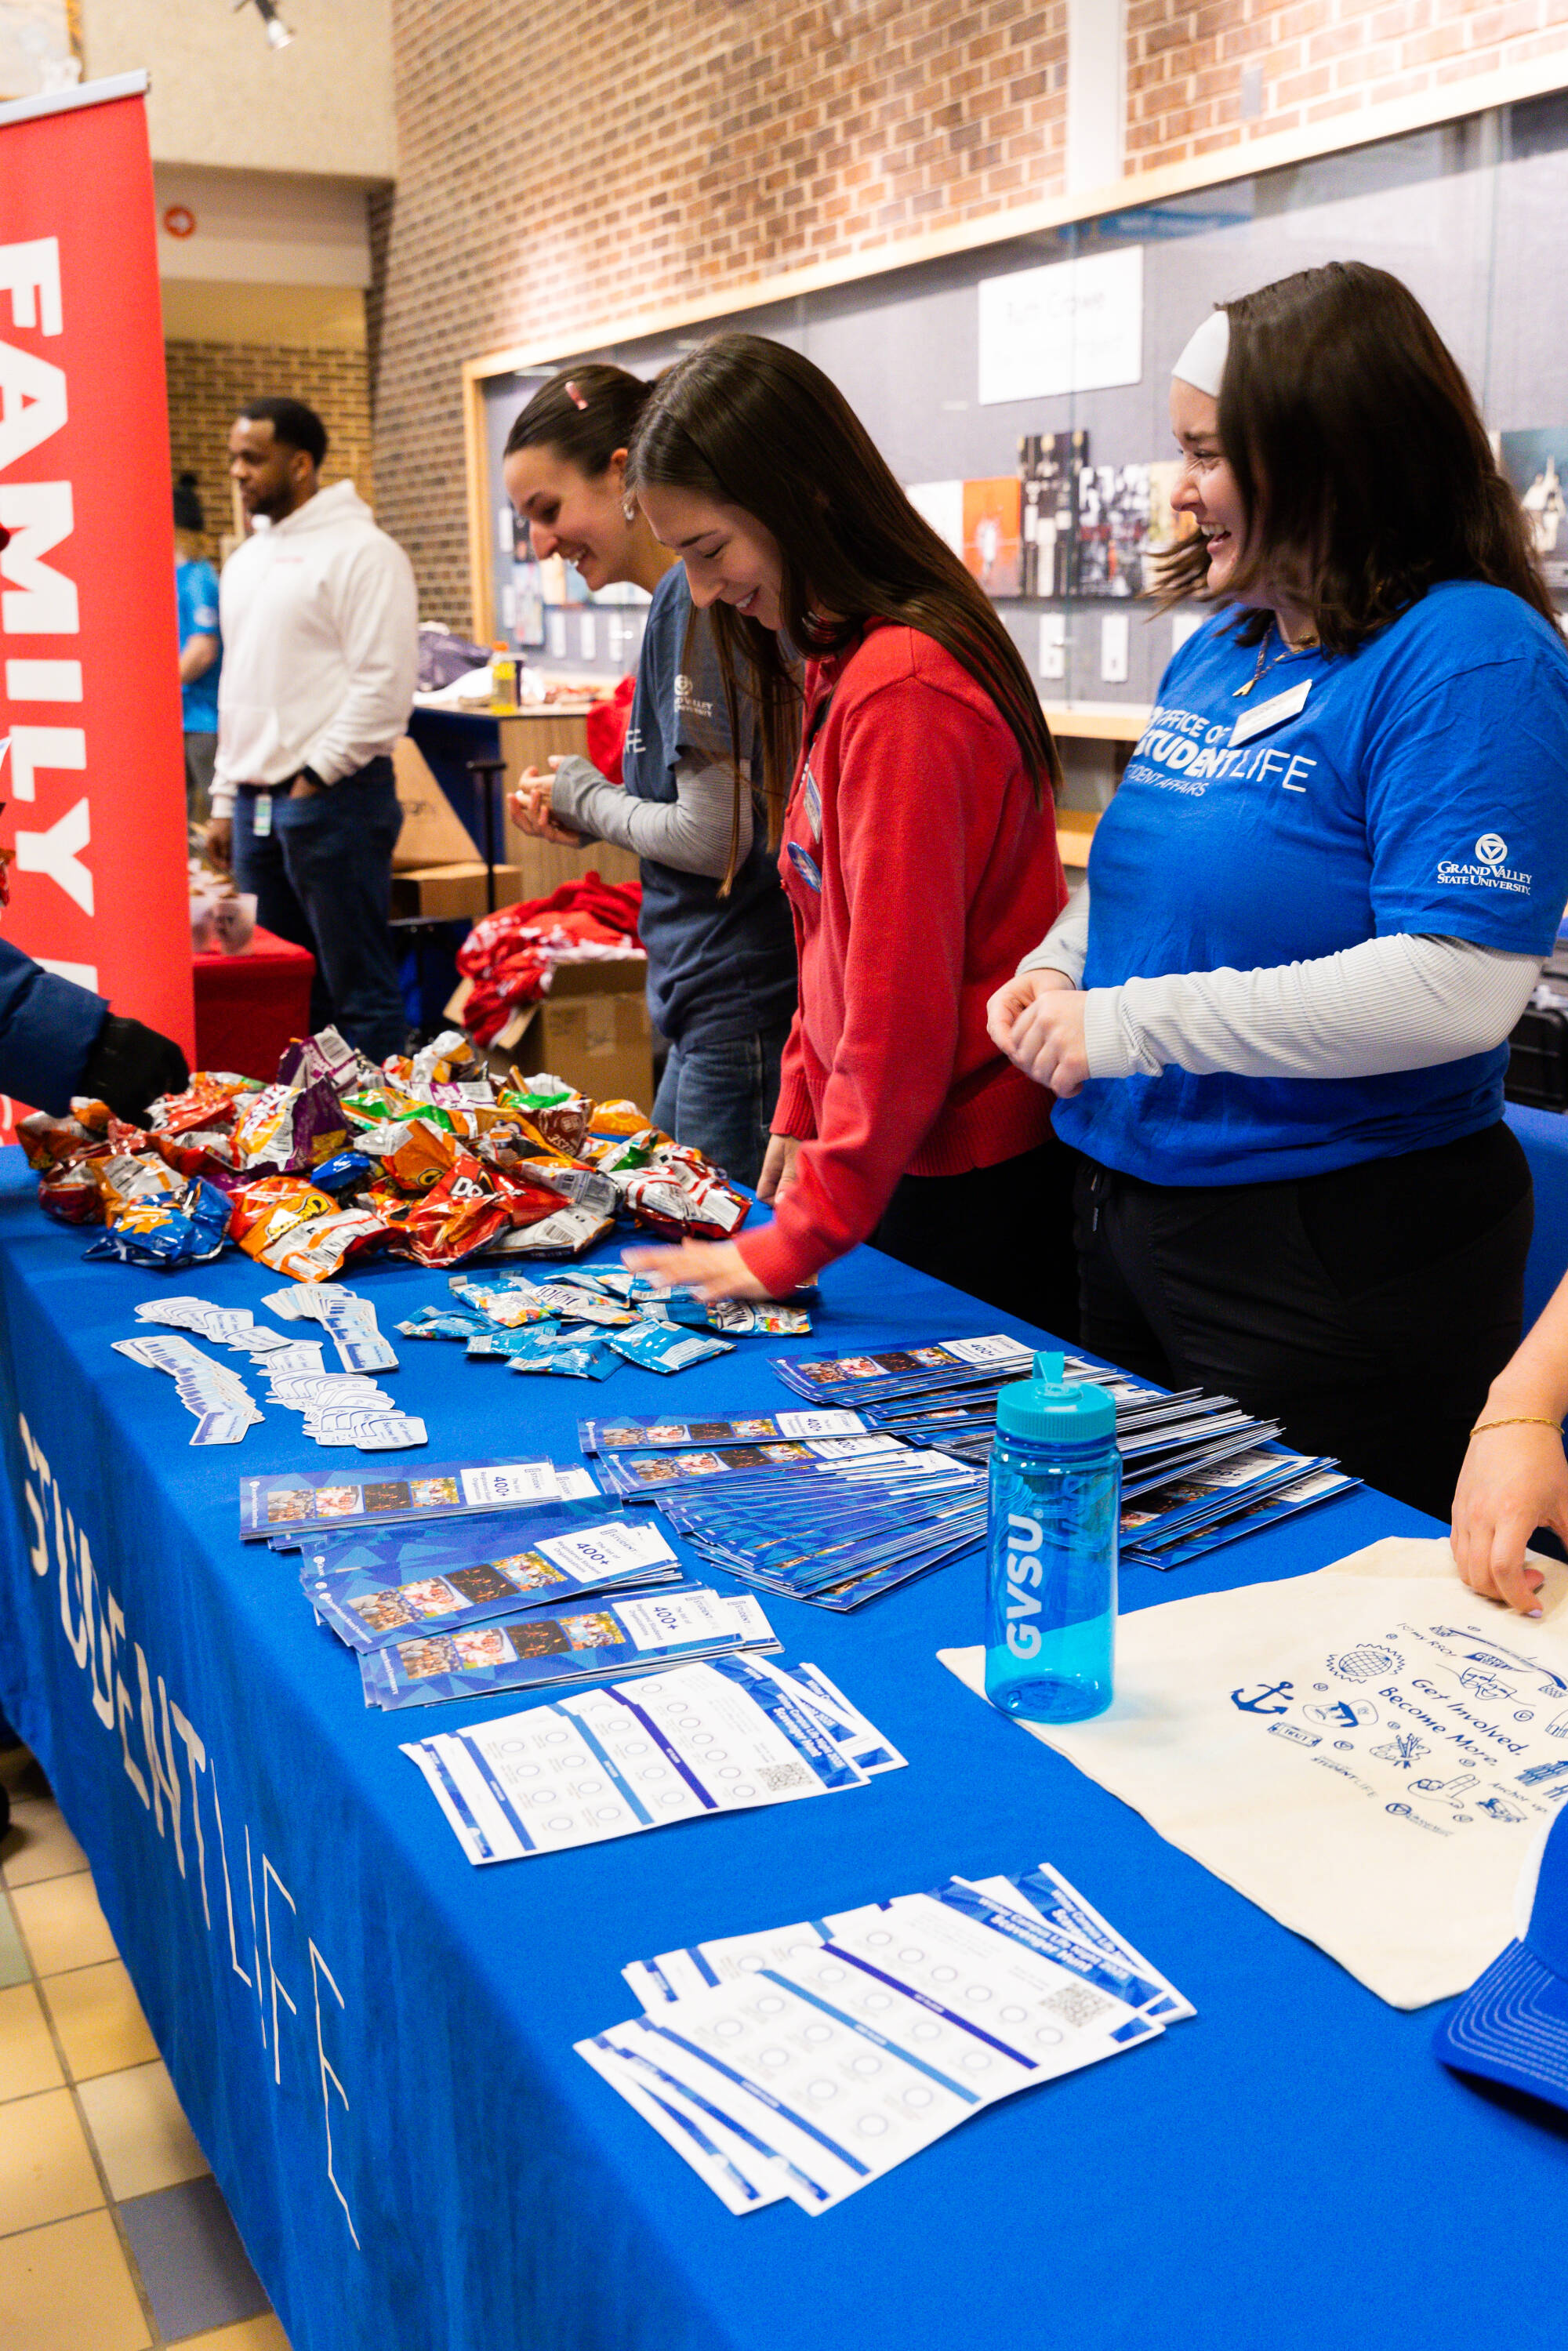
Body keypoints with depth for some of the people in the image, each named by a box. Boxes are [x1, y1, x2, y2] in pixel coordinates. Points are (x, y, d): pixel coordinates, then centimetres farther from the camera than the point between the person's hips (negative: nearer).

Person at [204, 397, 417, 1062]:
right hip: (256, 802, 8)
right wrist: (226, 798, 18)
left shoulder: (362, 552, -8)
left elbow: (384, 685, -15)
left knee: (358, 989, -4)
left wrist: (314, 777, -13)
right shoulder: (246, 559, 19)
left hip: (333, 798, -8)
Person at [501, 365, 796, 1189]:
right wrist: (582, 823, 9)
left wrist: (586, 796, -3)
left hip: (741, 1008, -10)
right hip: (716, 1002, 10)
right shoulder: (683, 597, 13)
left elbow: (713, 836, -20)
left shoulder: (697, 598, -16)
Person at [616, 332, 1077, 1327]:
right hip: (908, 1151, 9)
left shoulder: (903, 694, -22)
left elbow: (902, 1009, -24)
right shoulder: (846, 667, 10)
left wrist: (796, 1242, -20)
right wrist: (803, 1108, 14)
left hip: (971, 1177, -9)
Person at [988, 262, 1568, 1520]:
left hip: (1333, 1262, -8)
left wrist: (1132, 1022, -24)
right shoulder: (1221, 650, 9)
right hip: (1130, 1216, 9)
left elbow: (1456, 990, -28)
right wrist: (1056, 967, 1)